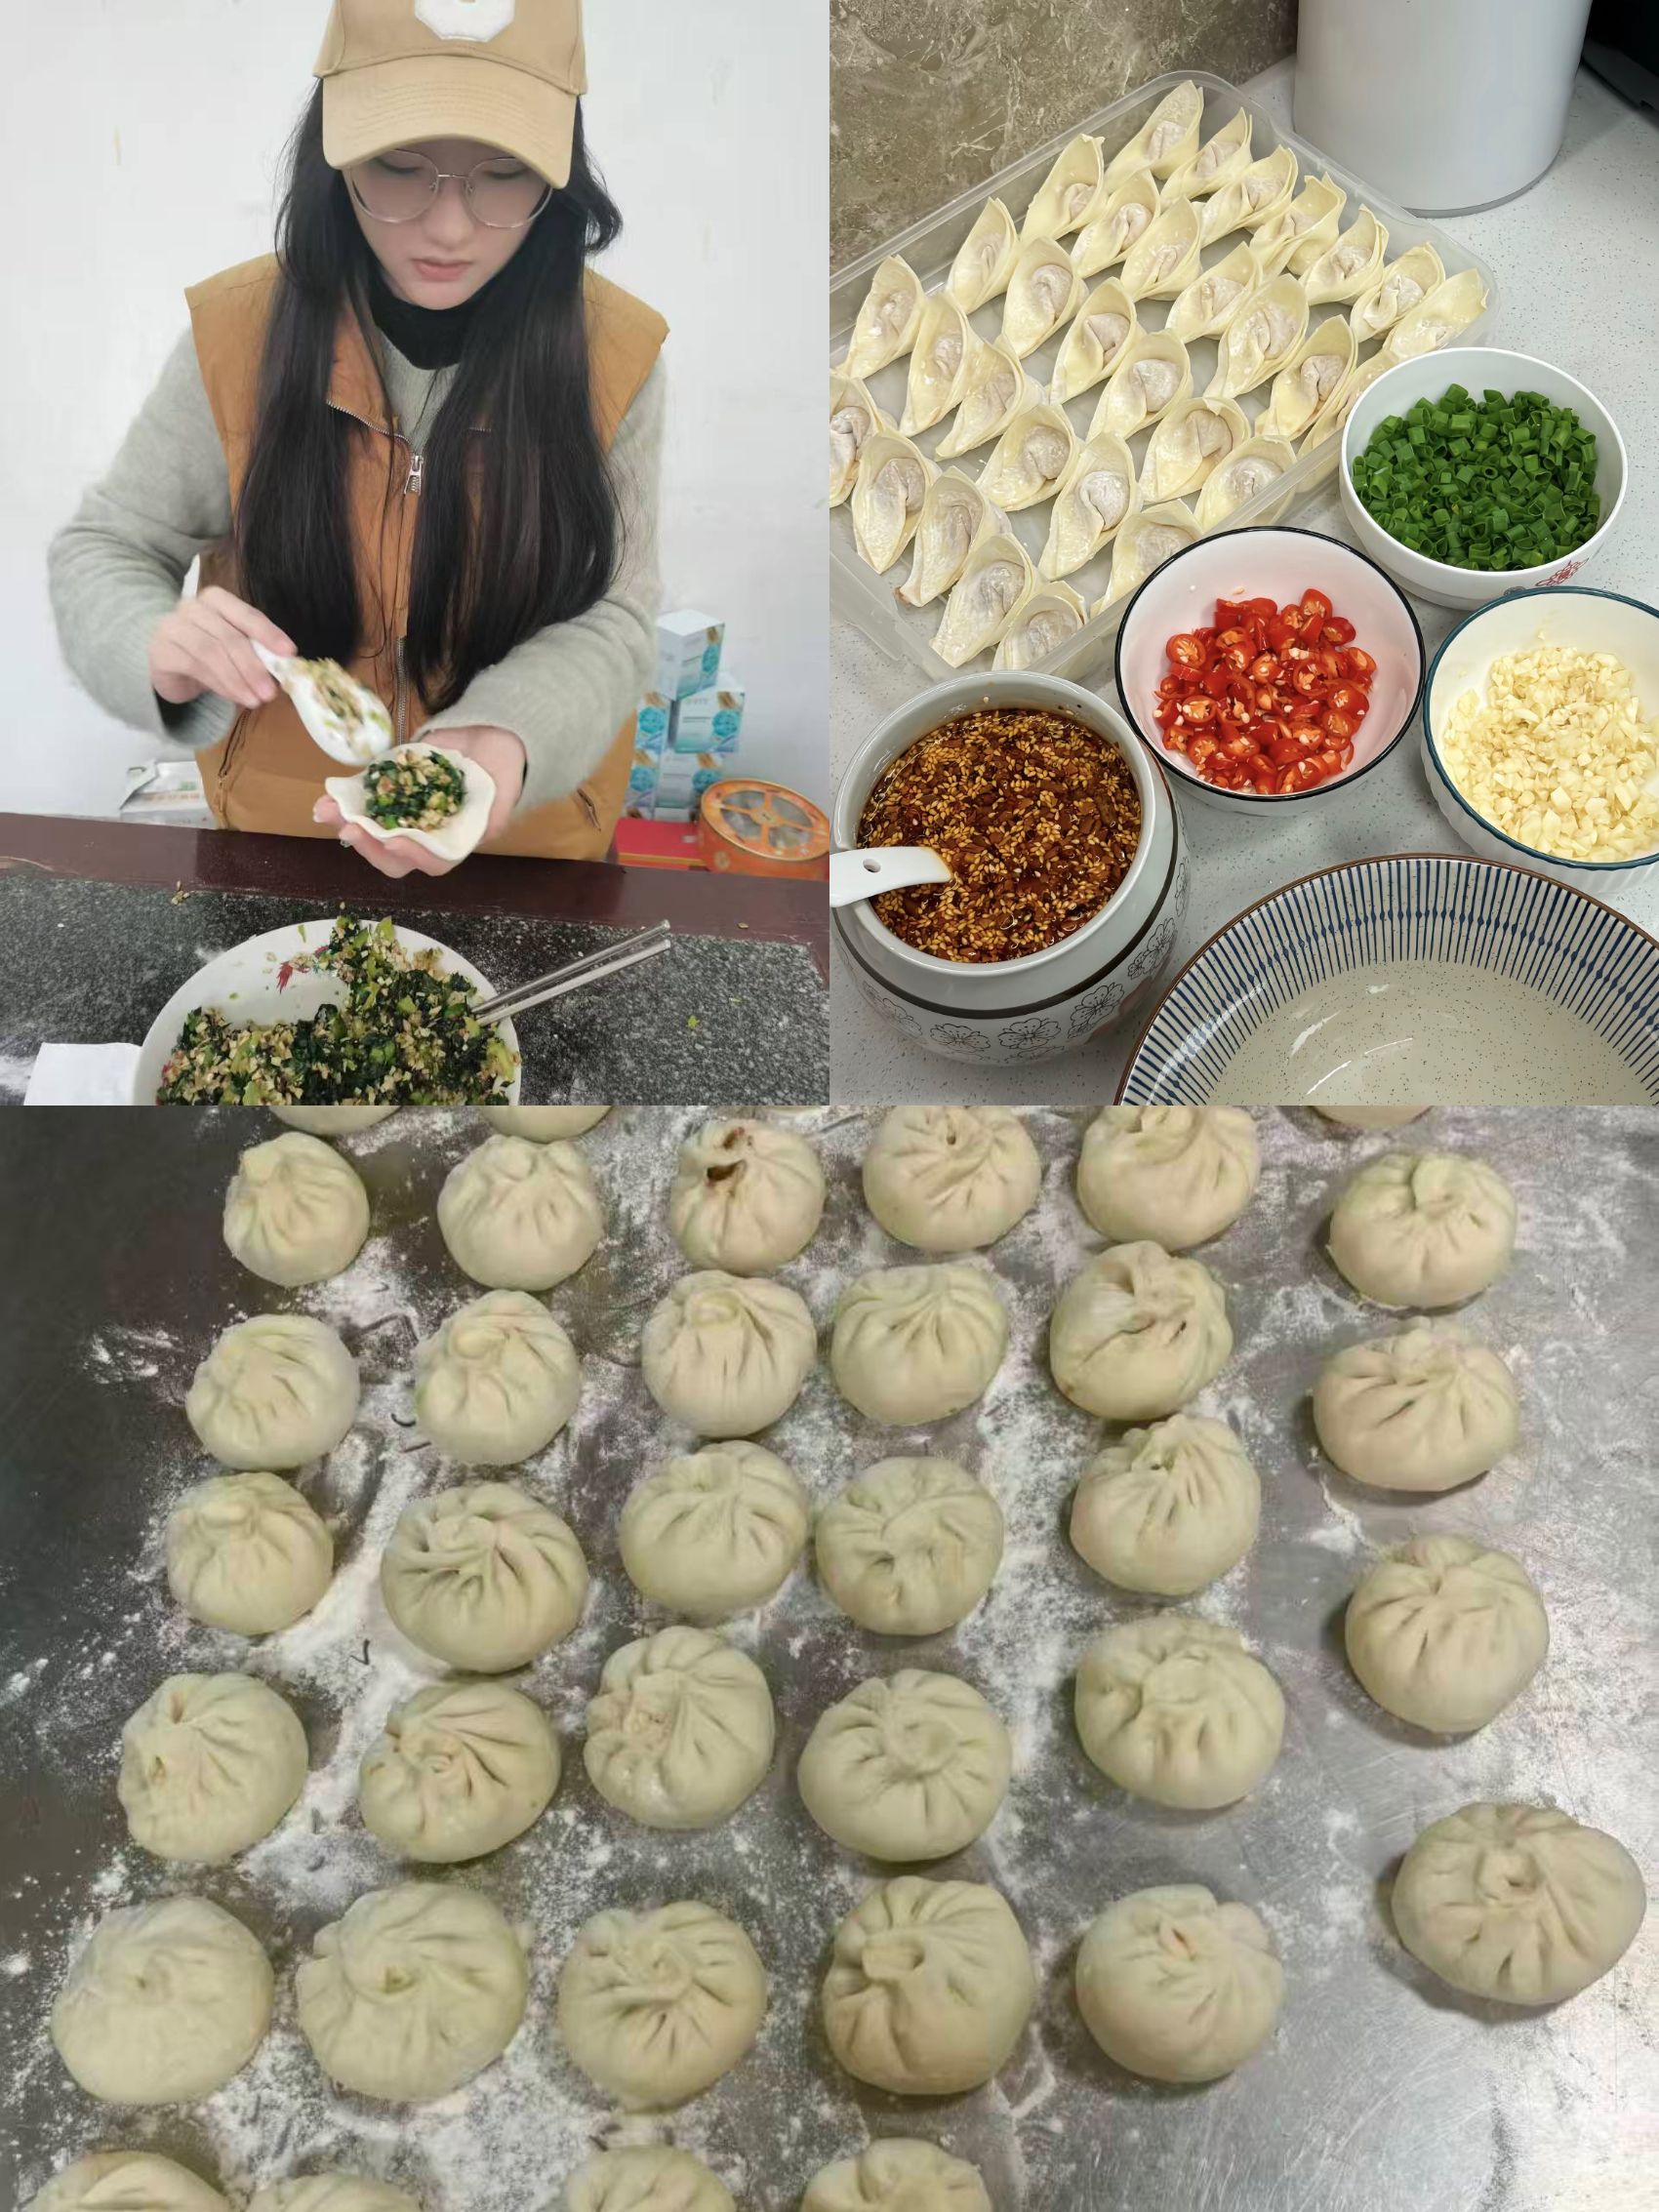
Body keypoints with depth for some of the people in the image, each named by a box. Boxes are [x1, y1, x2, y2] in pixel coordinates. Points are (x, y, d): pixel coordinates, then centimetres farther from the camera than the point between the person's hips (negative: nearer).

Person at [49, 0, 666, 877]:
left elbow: (609, 616, -15)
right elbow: (101, 552, -7)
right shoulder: (239, 332, -16)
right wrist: (160, 653, -31)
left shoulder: (613, 354, -17)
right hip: (276, 828, 1)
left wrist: (500, 738, -36)